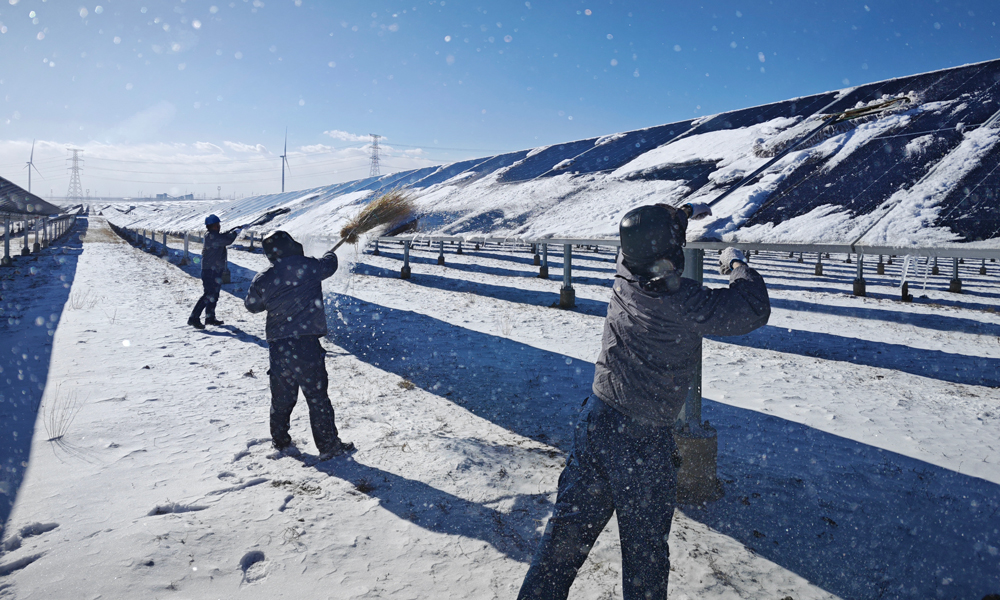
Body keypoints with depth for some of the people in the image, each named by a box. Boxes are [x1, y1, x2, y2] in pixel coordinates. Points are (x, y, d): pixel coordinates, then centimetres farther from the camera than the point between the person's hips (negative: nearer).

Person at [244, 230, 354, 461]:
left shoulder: (263, 280, 0)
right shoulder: (310, 267, -4)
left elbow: (252, 305, 15)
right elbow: (329, 264, 17)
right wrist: (330, 255, 40)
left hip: (278, 346, 3)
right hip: (307, 344, -3)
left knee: (282, 397, 17)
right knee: (317, 396, 3)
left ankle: (281, 441, 31)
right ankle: (328, 445, 9)